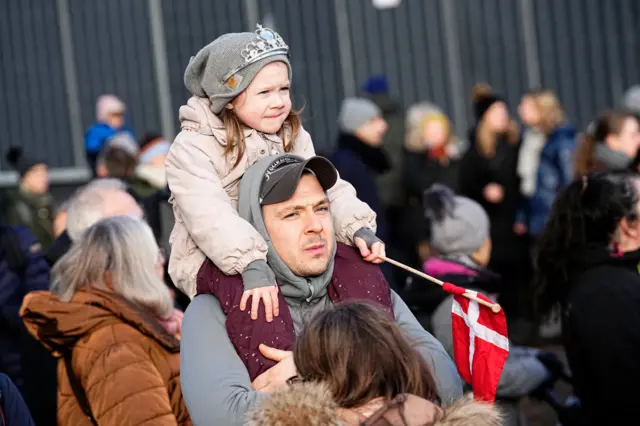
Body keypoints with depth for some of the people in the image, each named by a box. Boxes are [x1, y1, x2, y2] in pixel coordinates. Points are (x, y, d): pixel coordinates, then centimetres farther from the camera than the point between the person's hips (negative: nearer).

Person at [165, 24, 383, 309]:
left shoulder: (291, 136, 8)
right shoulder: (192, 149, -14)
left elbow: (326, 188, -2)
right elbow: (210, 217, -30)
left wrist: (358, 228, -24)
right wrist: (252, 265, -45)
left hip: (285, 259, 6)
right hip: (213, 266, -6)